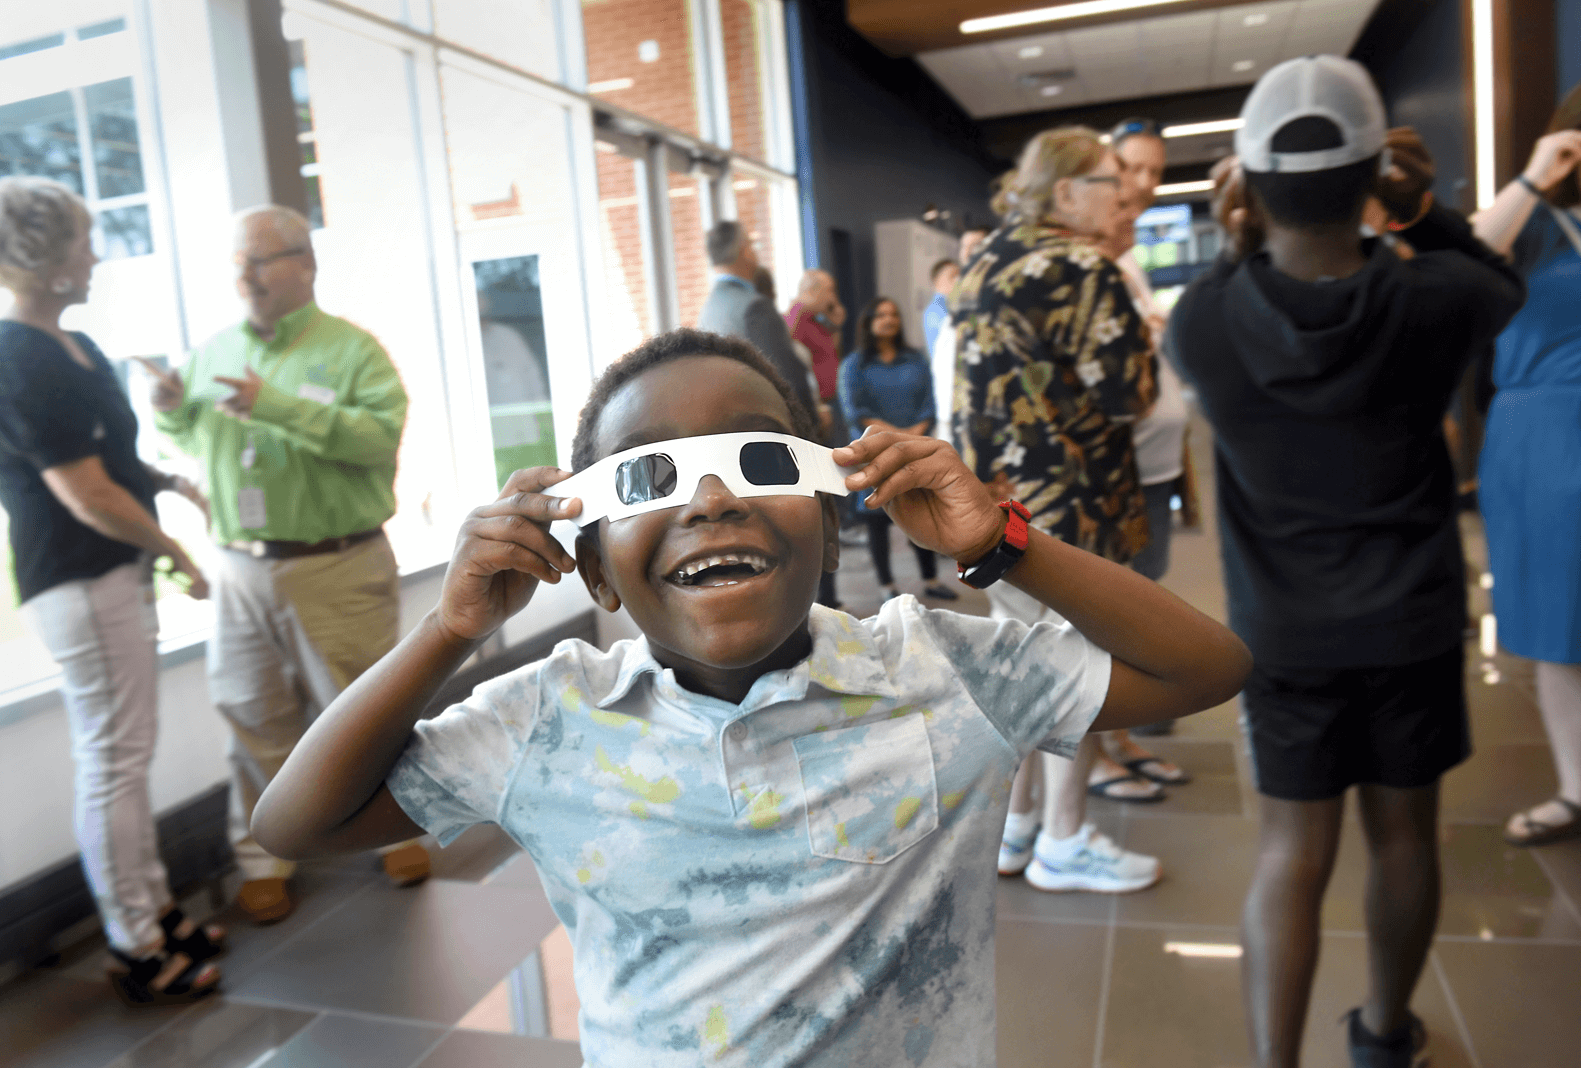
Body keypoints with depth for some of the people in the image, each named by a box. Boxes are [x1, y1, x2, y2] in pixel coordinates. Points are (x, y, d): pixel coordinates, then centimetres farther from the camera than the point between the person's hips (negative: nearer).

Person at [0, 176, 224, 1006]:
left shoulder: (71, 346, 11)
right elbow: (87, 497, -19)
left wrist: (168, 480, 5)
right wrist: (180, 557, -8)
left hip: (115, 574, 10)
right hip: (80, 585, -10)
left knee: (122, 758, 17)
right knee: (112, 764, 0)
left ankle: (155, 912, 30)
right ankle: (137, 952, 13)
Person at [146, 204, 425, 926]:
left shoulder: (351, 348, -4)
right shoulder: (215, 350, 11)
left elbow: (382, 435, -20)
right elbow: (197, 441, 21)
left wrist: (281, 406, -25)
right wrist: (173, 411, -1)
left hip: (339, 569, -4)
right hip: (241, 569, 4)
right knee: (255, 718, 10)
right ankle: (264, 858, 25)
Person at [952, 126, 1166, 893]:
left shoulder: (988, 262, 13)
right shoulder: (1082, 270, -14)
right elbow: (1127, 392, -13)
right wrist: (1140, 335, 3)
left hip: (992, 496, 9)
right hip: (1064, 504, -9)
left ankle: (1011, 826, 29)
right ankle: (1065, 844, 17)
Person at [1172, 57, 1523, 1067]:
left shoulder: (1205, 318, -15)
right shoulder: (1430, 298, -13)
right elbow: (1507, 286, 11)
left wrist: (1241, 249, -4)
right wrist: (1426, 210, -1)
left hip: (1283, 630, 0)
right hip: (1416, 618, 1)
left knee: (1292, 855, 9)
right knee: (1405, 834, 18)